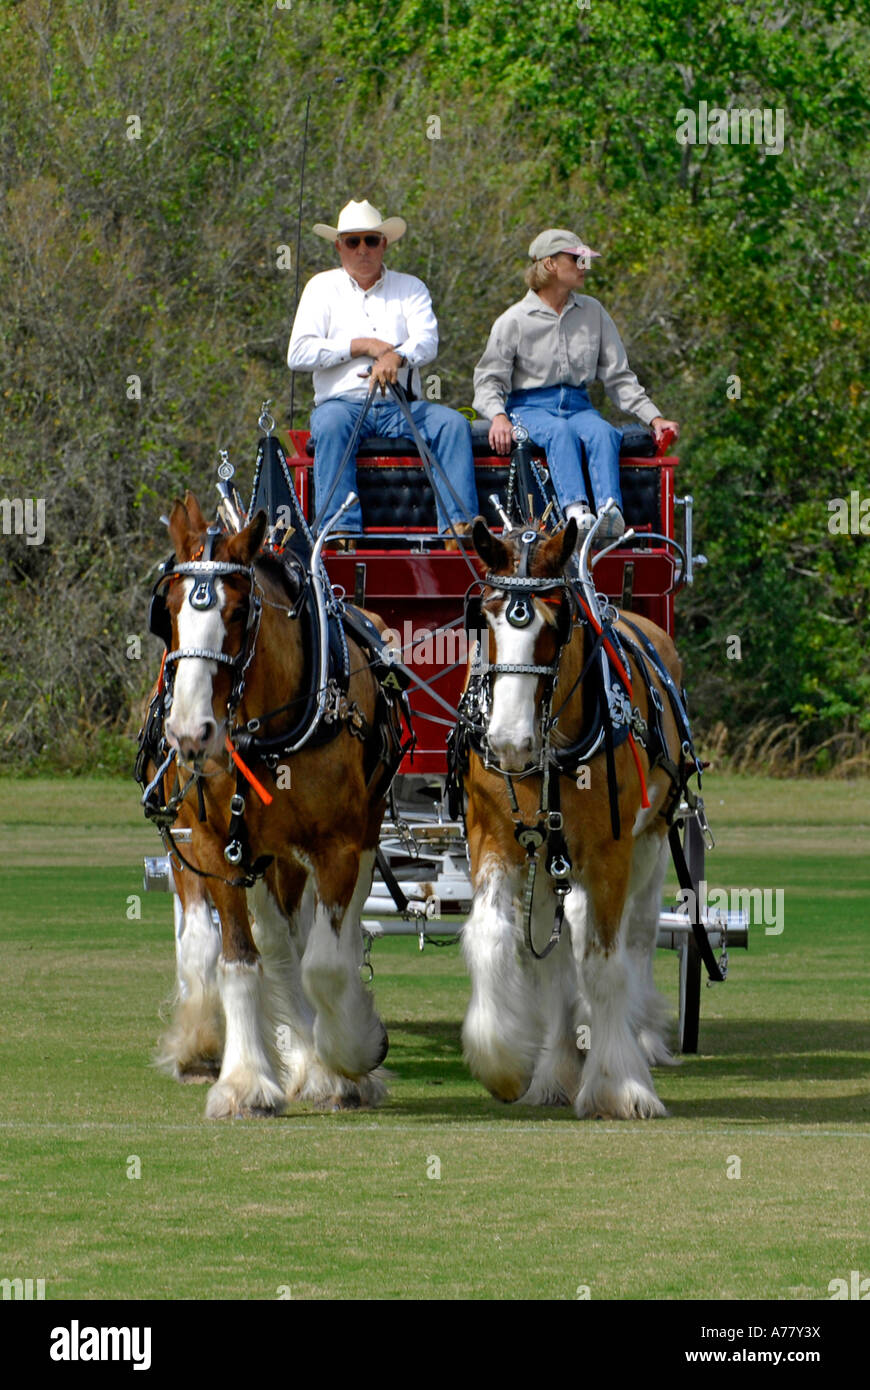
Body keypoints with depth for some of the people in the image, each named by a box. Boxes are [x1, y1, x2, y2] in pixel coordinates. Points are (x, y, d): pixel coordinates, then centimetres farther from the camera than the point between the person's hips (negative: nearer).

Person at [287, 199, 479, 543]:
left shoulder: (410, 288, 16)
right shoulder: (322, 288, 14)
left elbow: (427, 341, -3)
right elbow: (298, 353, 1)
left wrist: (397, 357, -27)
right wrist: (362, 346, -7)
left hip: (401, 407, 2)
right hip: (342, 401, -2)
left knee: (453, 423, -25)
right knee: (331, 425, -36)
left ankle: (459, 524, -36)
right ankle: (342, 530, -47)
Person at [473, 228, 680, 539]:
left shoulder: (593, 312, 14)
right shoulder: (514, 320, 2)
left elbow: (618, 377, 16)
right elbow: (489, 379, 2)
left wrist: (653, 418, 5)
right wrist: (498, 416, -19)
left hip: (578, 405, 3)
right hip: (530, 406, -3)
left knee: (602, 432, -32)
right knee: (560, 432, -38)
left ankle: (611, 514, -54)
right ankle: (576, 511, -59)